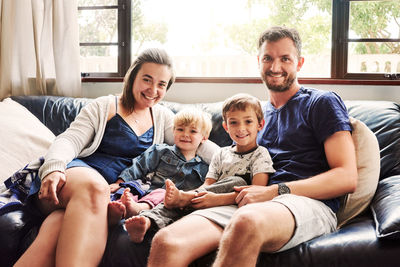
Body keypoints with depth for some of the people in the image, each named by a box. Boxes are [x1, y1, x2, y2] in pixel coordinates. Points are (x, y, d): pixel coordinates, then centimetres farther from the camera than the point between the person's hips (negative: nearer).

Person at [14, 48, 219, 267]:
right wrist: (53, 168, -21)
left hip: (118, 189, 2)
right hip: (76, 173, -2)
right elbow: (70, 140, 0)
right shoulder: (103, 107, 10)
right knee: (95, 187, -41)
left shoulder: (162, 116, 22)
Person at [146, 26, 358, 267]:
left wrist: (275, 191, -11)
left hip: (308, 203, -4)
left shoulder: (322, 102, 10)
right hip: (247, 205, 5)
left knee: (246, 222, -43)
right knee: (165, 242, -26)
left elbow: (347, 178, -2)